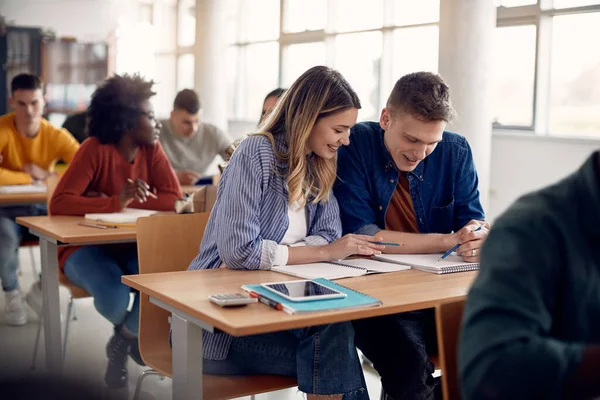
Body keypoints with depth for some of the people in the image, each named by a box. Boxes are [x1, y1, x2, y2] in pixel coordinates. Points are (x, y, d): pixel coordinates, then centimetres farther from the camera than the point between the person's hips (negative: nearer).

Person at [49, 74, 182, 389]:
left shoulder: (152, 149, -3)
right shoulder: (95, 150, -17)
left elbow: (174, 200, -12)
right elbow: (60, 203, -27)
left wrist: (127, 202, -22)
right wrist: (115, 202, -38)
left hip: (132, 247, 4)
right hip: (86, 247, -4)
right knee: (114, 297, -33)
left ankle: (122, 341, 2)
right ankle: (133, 334, 8)